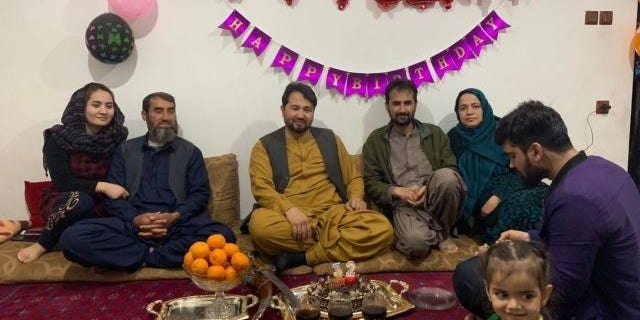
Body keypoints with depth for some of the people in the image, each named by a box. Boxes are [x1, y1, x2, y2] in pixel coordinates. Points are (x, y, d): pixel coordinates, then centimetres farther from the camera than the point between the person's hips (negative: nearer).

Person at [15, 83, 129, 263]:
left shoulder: (117, 138, -2)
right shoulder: (59, 138, -10)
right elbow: (62, 182, -18)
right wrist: (101, 186, -29)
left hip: (99, 205, 2)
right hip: (62, 202, -2)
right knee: (79, 200, -37)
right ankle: (42, 245, -12)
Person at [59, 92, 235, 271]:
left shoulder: (190, 151, 15)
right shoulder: (125, 150, 18)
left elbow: (200, 193, 6)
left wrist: (175, 217, -15)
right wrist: (135, 219, -13)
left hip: (177, 224, 0)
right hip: (133, 225, 0)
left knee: (223, 236, -33)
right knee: (73, 237, -27)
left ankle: (140, 258, -21)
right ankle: (151, 254, -18)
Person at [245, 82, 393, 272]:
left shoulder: (329, 139, 20)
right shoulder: (265, 146, 10)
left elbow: (353, 177, 22)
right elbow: (262, 188, -5)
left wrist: (356, 197, -1)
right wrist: (290, 209, -23)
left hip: (334, 215, 3)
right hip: (289, 218, -2)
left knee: (382, 229, -25)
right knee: (259, 223, -37)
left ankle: (302, 257, -22)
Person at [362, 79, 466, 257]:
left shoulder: (435, 133, 14)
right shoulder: (375, 140, 10)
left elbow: (451, 171, 5)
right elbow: (371, 183, 4)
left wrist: (429, 188, -14)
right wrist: (398, 191, -14)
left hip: (434, 200, 3)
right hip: (403, 205, -2)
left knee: (446, 176, -33)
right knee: (415, 242, -36)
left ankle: (443, 232, -7)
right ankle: (435, 233, 1)